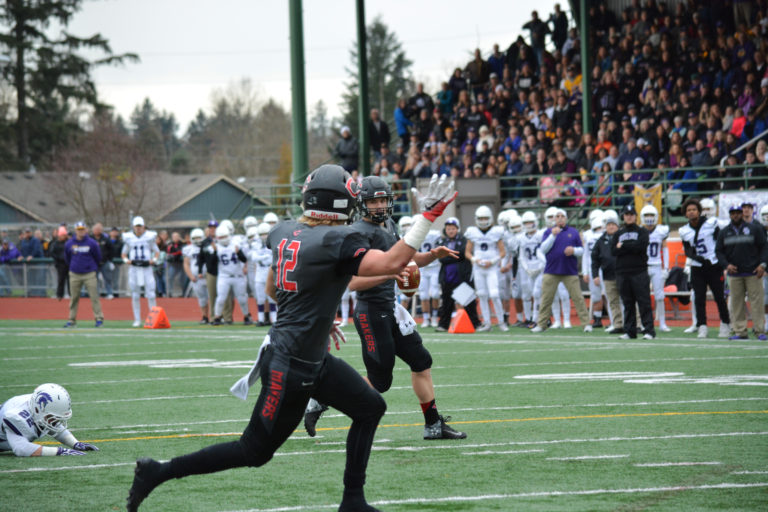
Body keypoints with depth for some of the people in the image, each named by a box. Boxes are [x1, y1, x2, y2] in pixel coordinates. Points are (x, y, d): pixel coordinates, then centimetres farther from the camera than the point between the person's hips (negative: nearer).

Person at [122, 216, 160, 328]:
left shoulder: (149, 237, 2)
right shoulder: (129, 238, 6)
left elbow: (157, 251, 10)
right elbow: (124, 253, 15)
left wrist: (154, 259, -8)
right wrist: (126, 260, -5)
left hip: (147, 268, -2)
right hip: (134, 268, 2)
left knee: (151, 295, -7)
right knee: (135, 295, 4)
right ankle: (137, 320, 11)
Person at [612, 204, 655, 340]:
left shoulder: (642, 231, 7)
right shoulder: (618, 233, 15)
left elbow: (641, 246, -11)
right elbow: (614, 251, 1)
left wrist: (623, 246, -5)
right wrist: (632, 248, -9)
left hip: (639, 271, -3)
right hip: (622, 273, 3)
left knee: (644, 302, -7)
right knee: (627, 303, 5)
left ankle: (649, 330, -8)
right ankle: (629, 331, 9)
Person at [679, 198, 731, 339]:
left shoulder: (711, 223, -3)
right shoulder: (684, 231, 6)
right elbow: (687, 251, 4)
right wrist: (696, 257, -15)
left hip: (714, 266, -2)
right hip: (697, 268, 2)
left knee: (719, 297, 1)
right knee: (699, 298, -3)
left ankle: (725, 325, 14)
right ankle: (702, 327, 0)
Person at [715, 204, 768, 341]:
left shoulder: (754, 229, 6)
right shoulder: (724, 232, 12)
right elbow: (719, 251, 11)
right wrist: (727, 264, -6)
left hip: (753, 273, -2)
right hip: (734, 273, 2)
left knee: (757, 301, -6)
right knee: (736, 303, 0)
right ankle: (740, 331, 4)